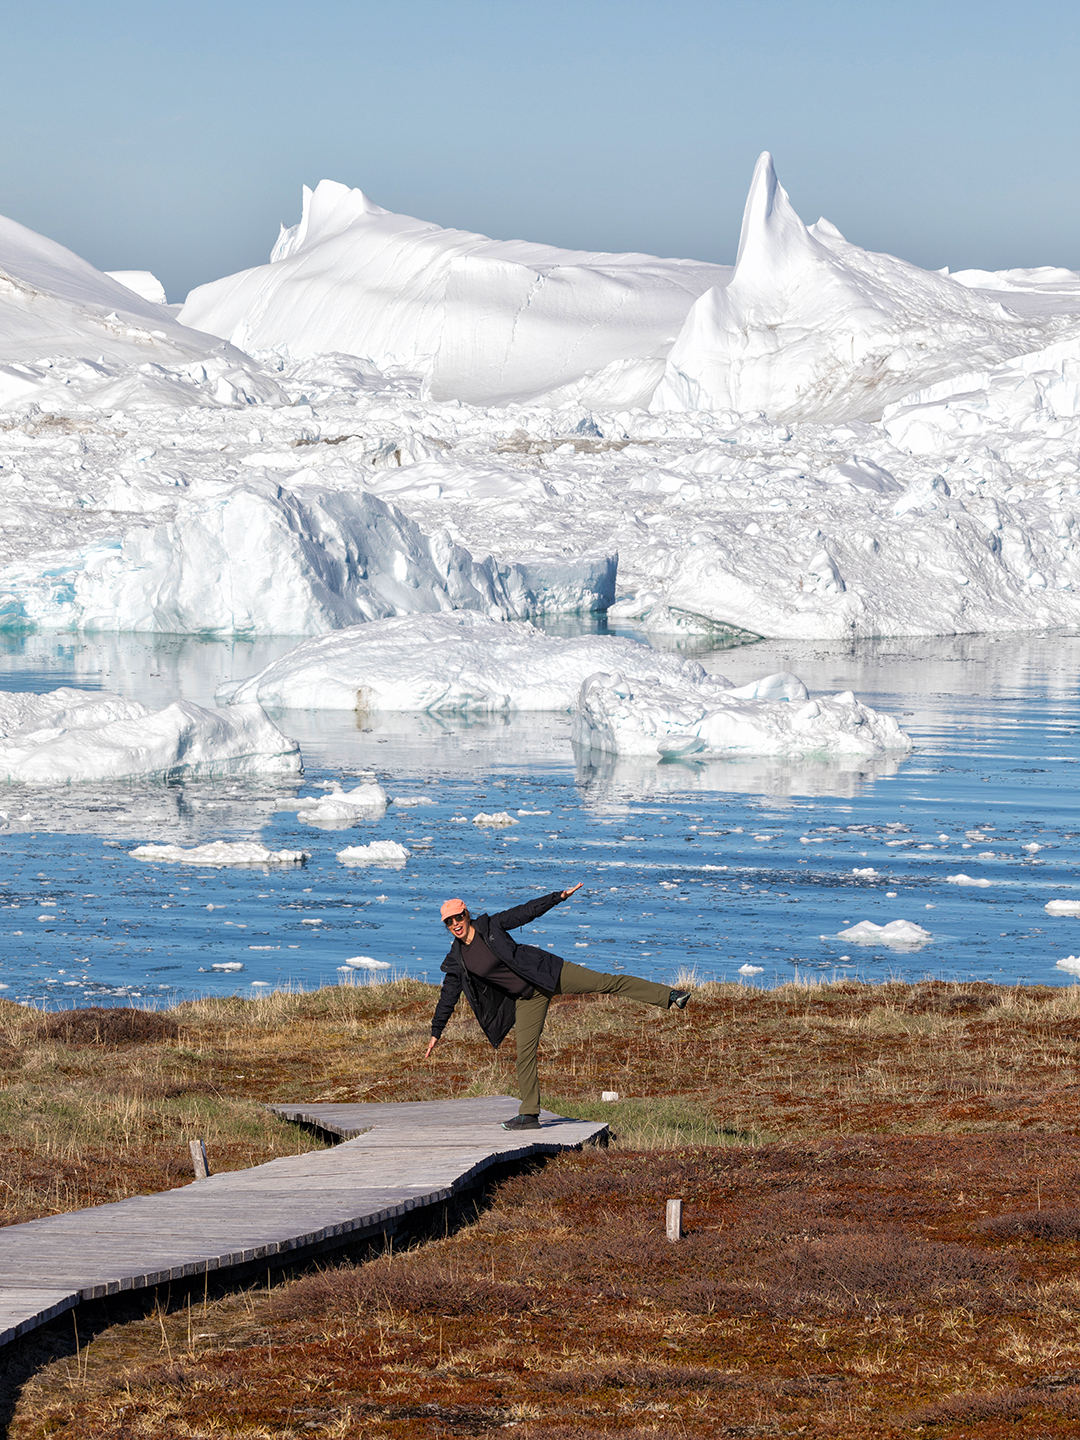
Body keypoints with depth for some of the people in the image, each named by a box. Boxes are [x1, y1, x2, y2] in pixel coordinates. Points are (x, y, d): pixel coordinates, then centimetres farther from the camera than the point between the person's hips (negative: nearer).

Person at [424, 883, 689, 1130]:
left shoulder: (489, 926, -10)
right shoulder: (457, 960, -2)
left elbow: (526, 912, -3)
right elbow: (448, 995, 8)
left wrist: (559, 896, -7)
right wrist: (436, 1032, 11)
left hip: (547, 973, -3)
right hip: (527, 998, 3)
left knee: (607, 983, -10)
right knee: (525, 1052, -2)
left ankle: (669, 996, -10)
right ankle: (529, 1115, 5)